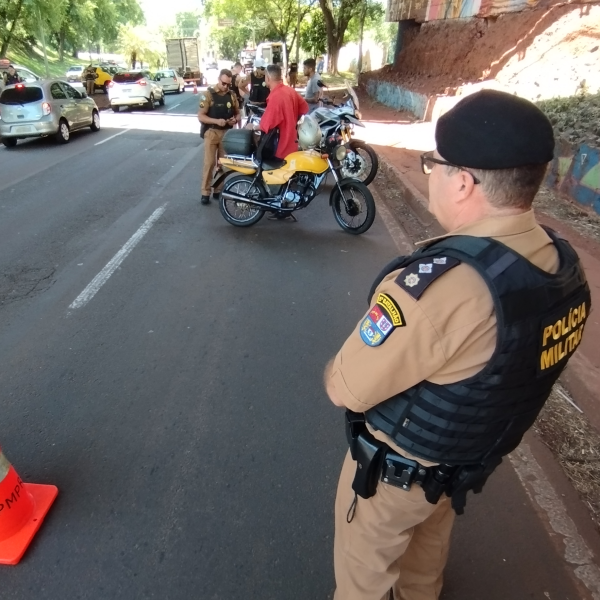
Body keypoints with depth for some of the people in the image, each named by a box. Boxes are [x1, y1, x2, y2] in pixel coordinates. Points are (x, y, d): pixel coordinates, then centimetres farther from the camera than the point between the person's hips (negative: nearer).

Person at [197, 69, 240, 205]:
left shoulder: (232, 95, 5)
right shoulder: (208, 94, -7)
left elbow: (238, 113, 14)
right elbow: (200, 116, -10)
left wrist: (235, 119, -10)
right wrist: (216, 121, -25)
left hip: (227, 133, 4)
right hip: (212, 132, -4)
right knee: (209, 163, -6)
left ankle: (218, 190, 19)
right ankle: (205, 193, 1)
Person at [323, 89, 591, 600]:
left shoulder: (439, 285, -40)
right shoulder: (566, 266, -12)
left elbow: (348, 388, -29)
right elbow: (509, 361, 1)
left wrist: (335, 373, -6)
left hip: (396, 470, -7)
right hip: (475, 458, 8)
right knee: (430, 539, 36)